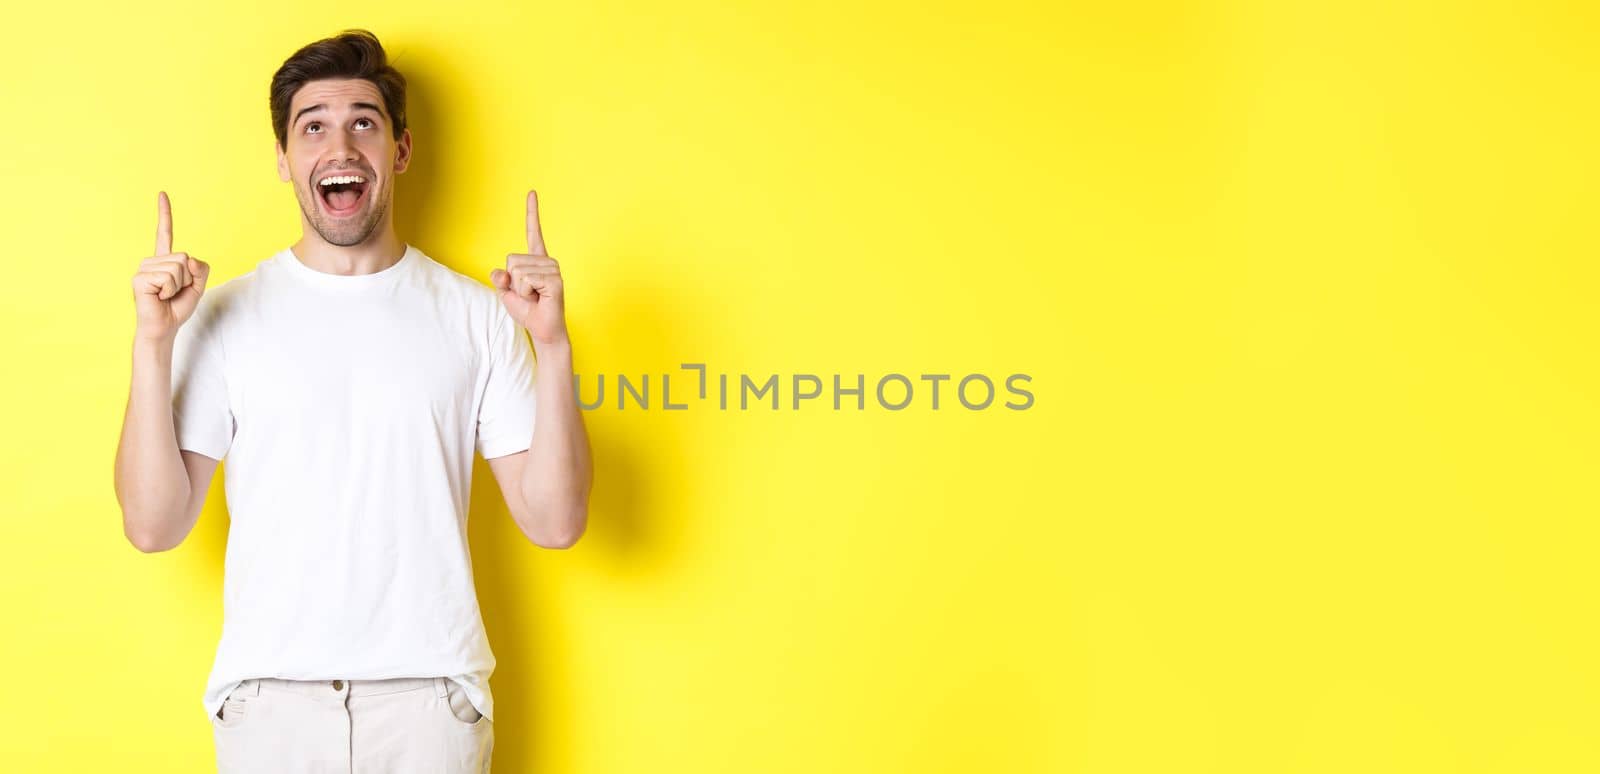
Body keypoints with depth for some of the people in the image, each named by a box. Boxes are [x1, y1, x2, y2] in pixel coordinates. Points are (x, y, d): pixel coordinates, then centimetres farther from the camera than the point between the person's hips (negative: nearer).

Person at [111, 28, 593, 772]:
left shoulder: (477, 315, 1)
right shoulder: (225, 315, 1)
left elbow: (553, 521, -4)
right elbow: (153, 526, -5)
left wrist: (553, 346, -13)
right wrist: (153, 344, -13)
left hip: (431, 695, 0)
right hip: (270, 697, 0)